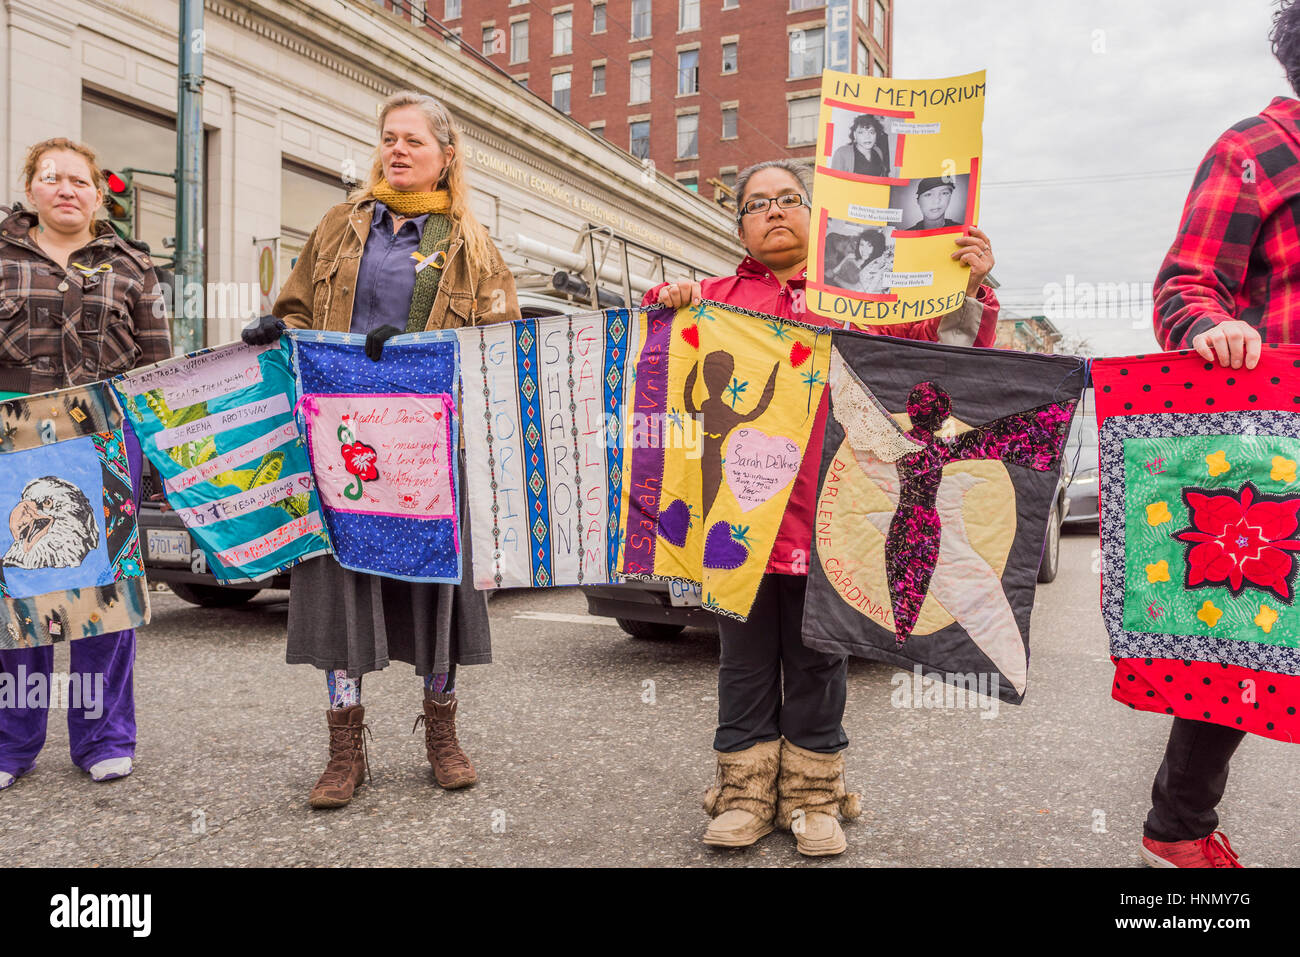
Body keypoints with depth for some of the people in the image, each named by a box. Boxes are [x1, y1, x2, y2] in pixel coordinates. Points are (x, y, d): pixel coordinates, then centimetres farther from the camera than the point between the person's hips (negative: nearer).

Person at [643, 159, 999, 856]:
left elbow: (946, 352, 11)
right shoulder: (716, 297, 13)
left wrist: (968, 293, -6)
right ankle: (744, 795, 20)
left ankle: (813, 798, 21)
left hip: (824, 513, 0)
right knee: (746, 663, 8)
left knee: (816, 664, 8)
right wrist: (666, 304, -7)